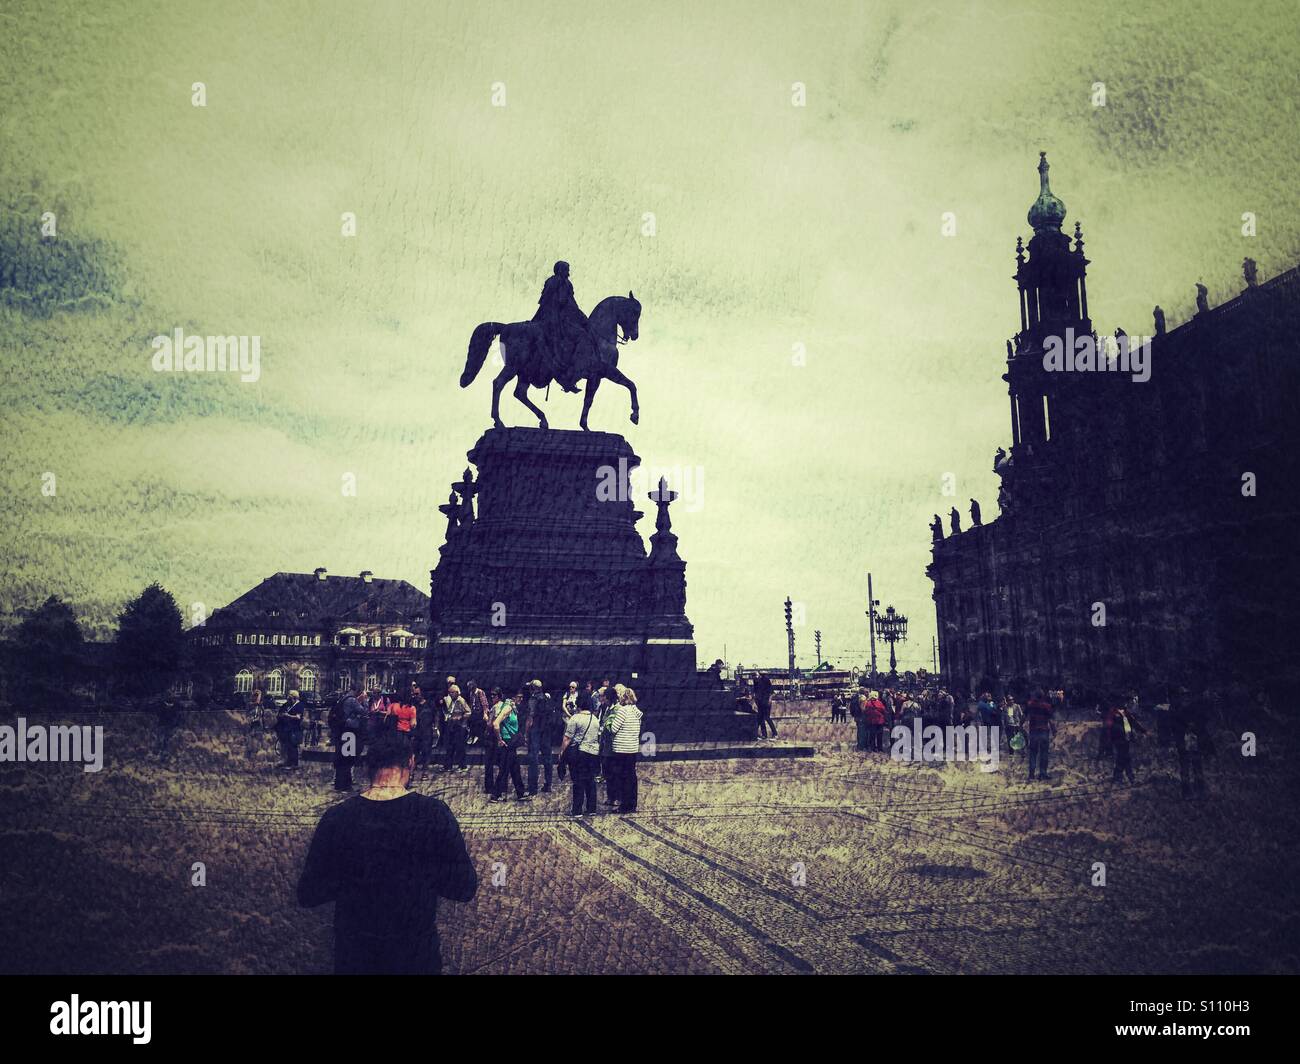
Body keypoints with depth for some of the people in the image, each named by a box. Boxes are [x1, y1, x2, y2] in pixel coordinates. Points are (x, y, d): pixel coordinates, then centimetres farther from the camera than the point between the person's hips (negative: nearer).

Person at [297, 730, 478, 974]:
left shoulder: (336, 818, -15)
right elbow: (464, 888, -11)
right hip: (416, 954, -1)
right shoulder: (434, 813, -18)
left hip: (353, 954, 1)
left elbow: (308, 895, -6)